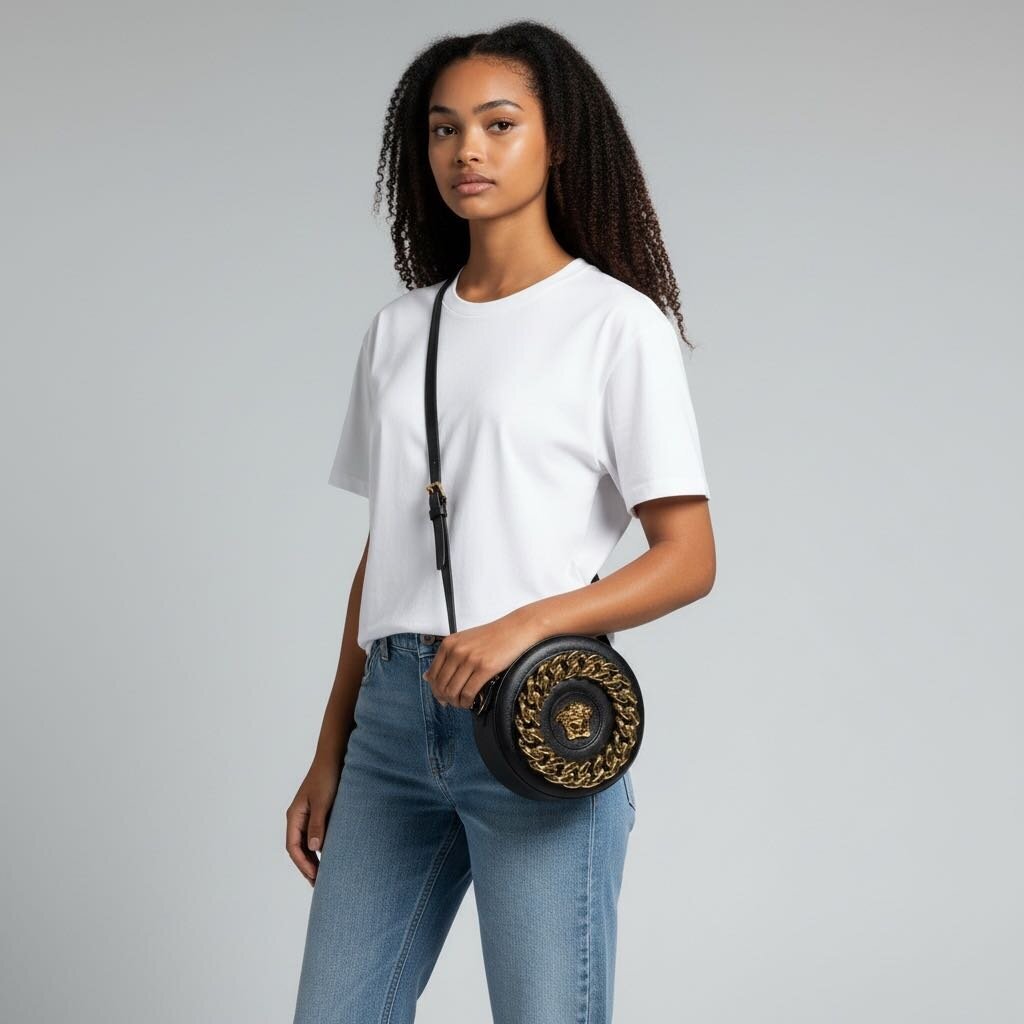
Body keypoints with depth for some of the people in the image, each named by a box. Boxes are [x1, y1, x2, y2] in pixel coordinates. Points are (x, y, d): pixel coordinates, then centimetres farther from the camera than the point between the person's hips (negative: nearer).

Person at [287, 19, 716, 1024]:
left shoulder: (616, 322, -2)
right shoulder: (397, 330, 14)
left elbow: (688, 559, -6)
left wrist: (524, 625, -19)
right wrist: (330, 752, 14)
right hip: (394, 710, 5)